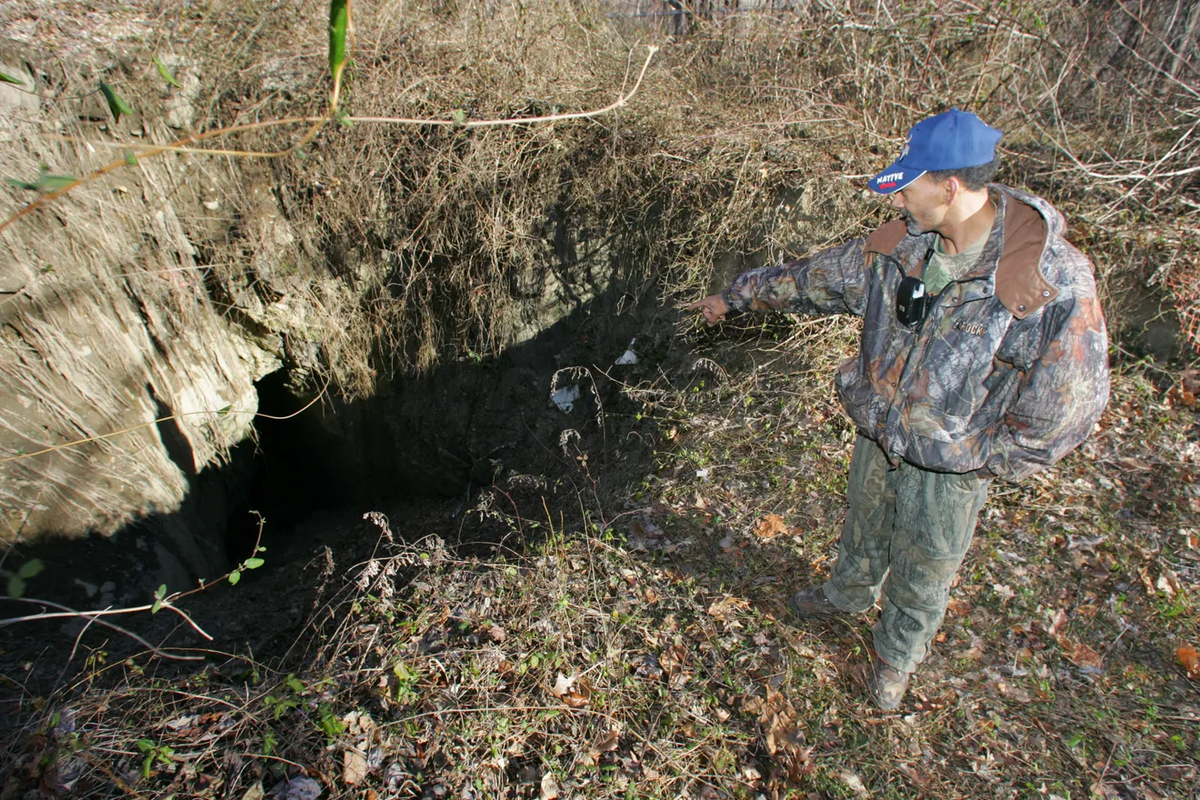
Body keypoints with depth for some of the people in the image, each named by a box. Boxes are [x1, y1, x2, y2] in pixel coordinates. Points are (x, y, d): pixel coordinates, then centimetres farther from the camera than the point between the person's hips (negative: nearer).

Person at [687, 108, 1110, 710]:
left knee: (922, 575, 20)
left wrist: (976, 460, -15)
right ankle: (847, 594, 62)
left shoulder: (1056, 281, -27)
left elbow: (1067, 407, -20)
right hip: (879, 435, 4)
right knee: (863, 531, 29)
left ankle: (896, 655, 50)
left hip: (950, 464, -4)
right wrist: (736, 296, 11)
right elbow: (813, 278, 3)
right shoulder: (899, 245, -12)